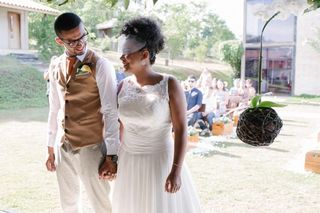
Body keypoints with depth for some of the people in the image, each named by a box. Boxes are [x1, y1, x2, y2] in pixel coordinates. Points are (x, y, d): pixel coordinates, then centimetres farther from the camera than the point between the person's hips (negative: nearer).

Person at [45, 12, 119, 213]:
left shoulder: (100, 66, -12)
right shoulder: (57, 67, 5)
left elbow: (111, 112, -14)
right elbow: (55, 109, 10)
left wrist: (111, 154, -17)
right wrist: (51, 147, 12)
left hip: (91, 146, -5)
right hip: (63, 145, 6)